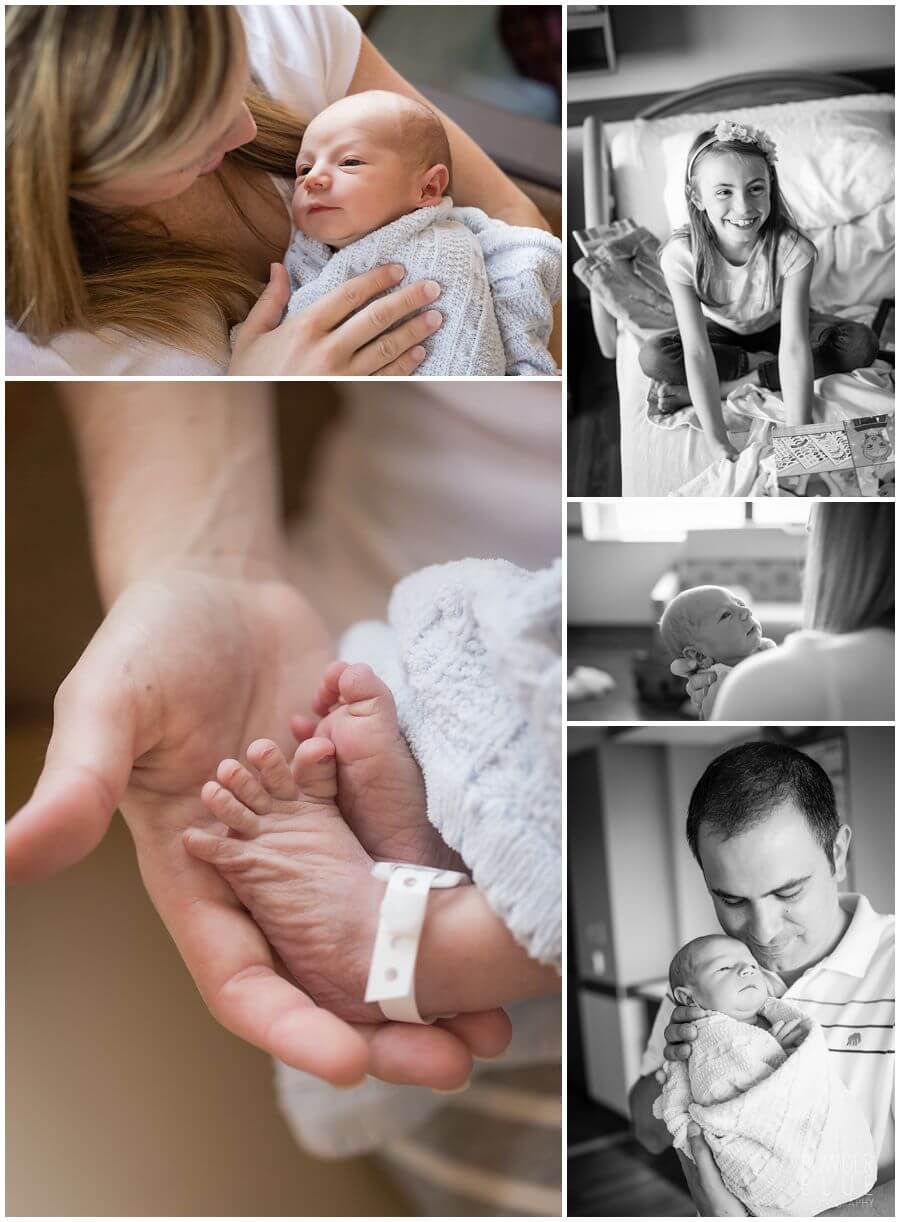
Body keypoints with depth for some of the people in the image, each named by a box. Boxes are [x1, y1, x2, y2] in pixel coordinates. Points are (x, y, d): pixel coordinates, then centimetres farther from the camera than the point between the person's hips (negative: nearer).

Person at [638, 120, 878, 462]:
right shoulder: (681, 254, -32)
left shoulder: (793, 249, -32)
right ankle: (760, 364, -10)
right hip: (722, 332, 0)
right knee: (653, 357, -30)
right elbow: (697, 352, -34)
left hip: (777, 326, 1)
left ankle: (732, 384, -24)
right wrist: (717, 441, -40)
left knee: (862, 344, -25)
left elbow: (794, 347, -34)